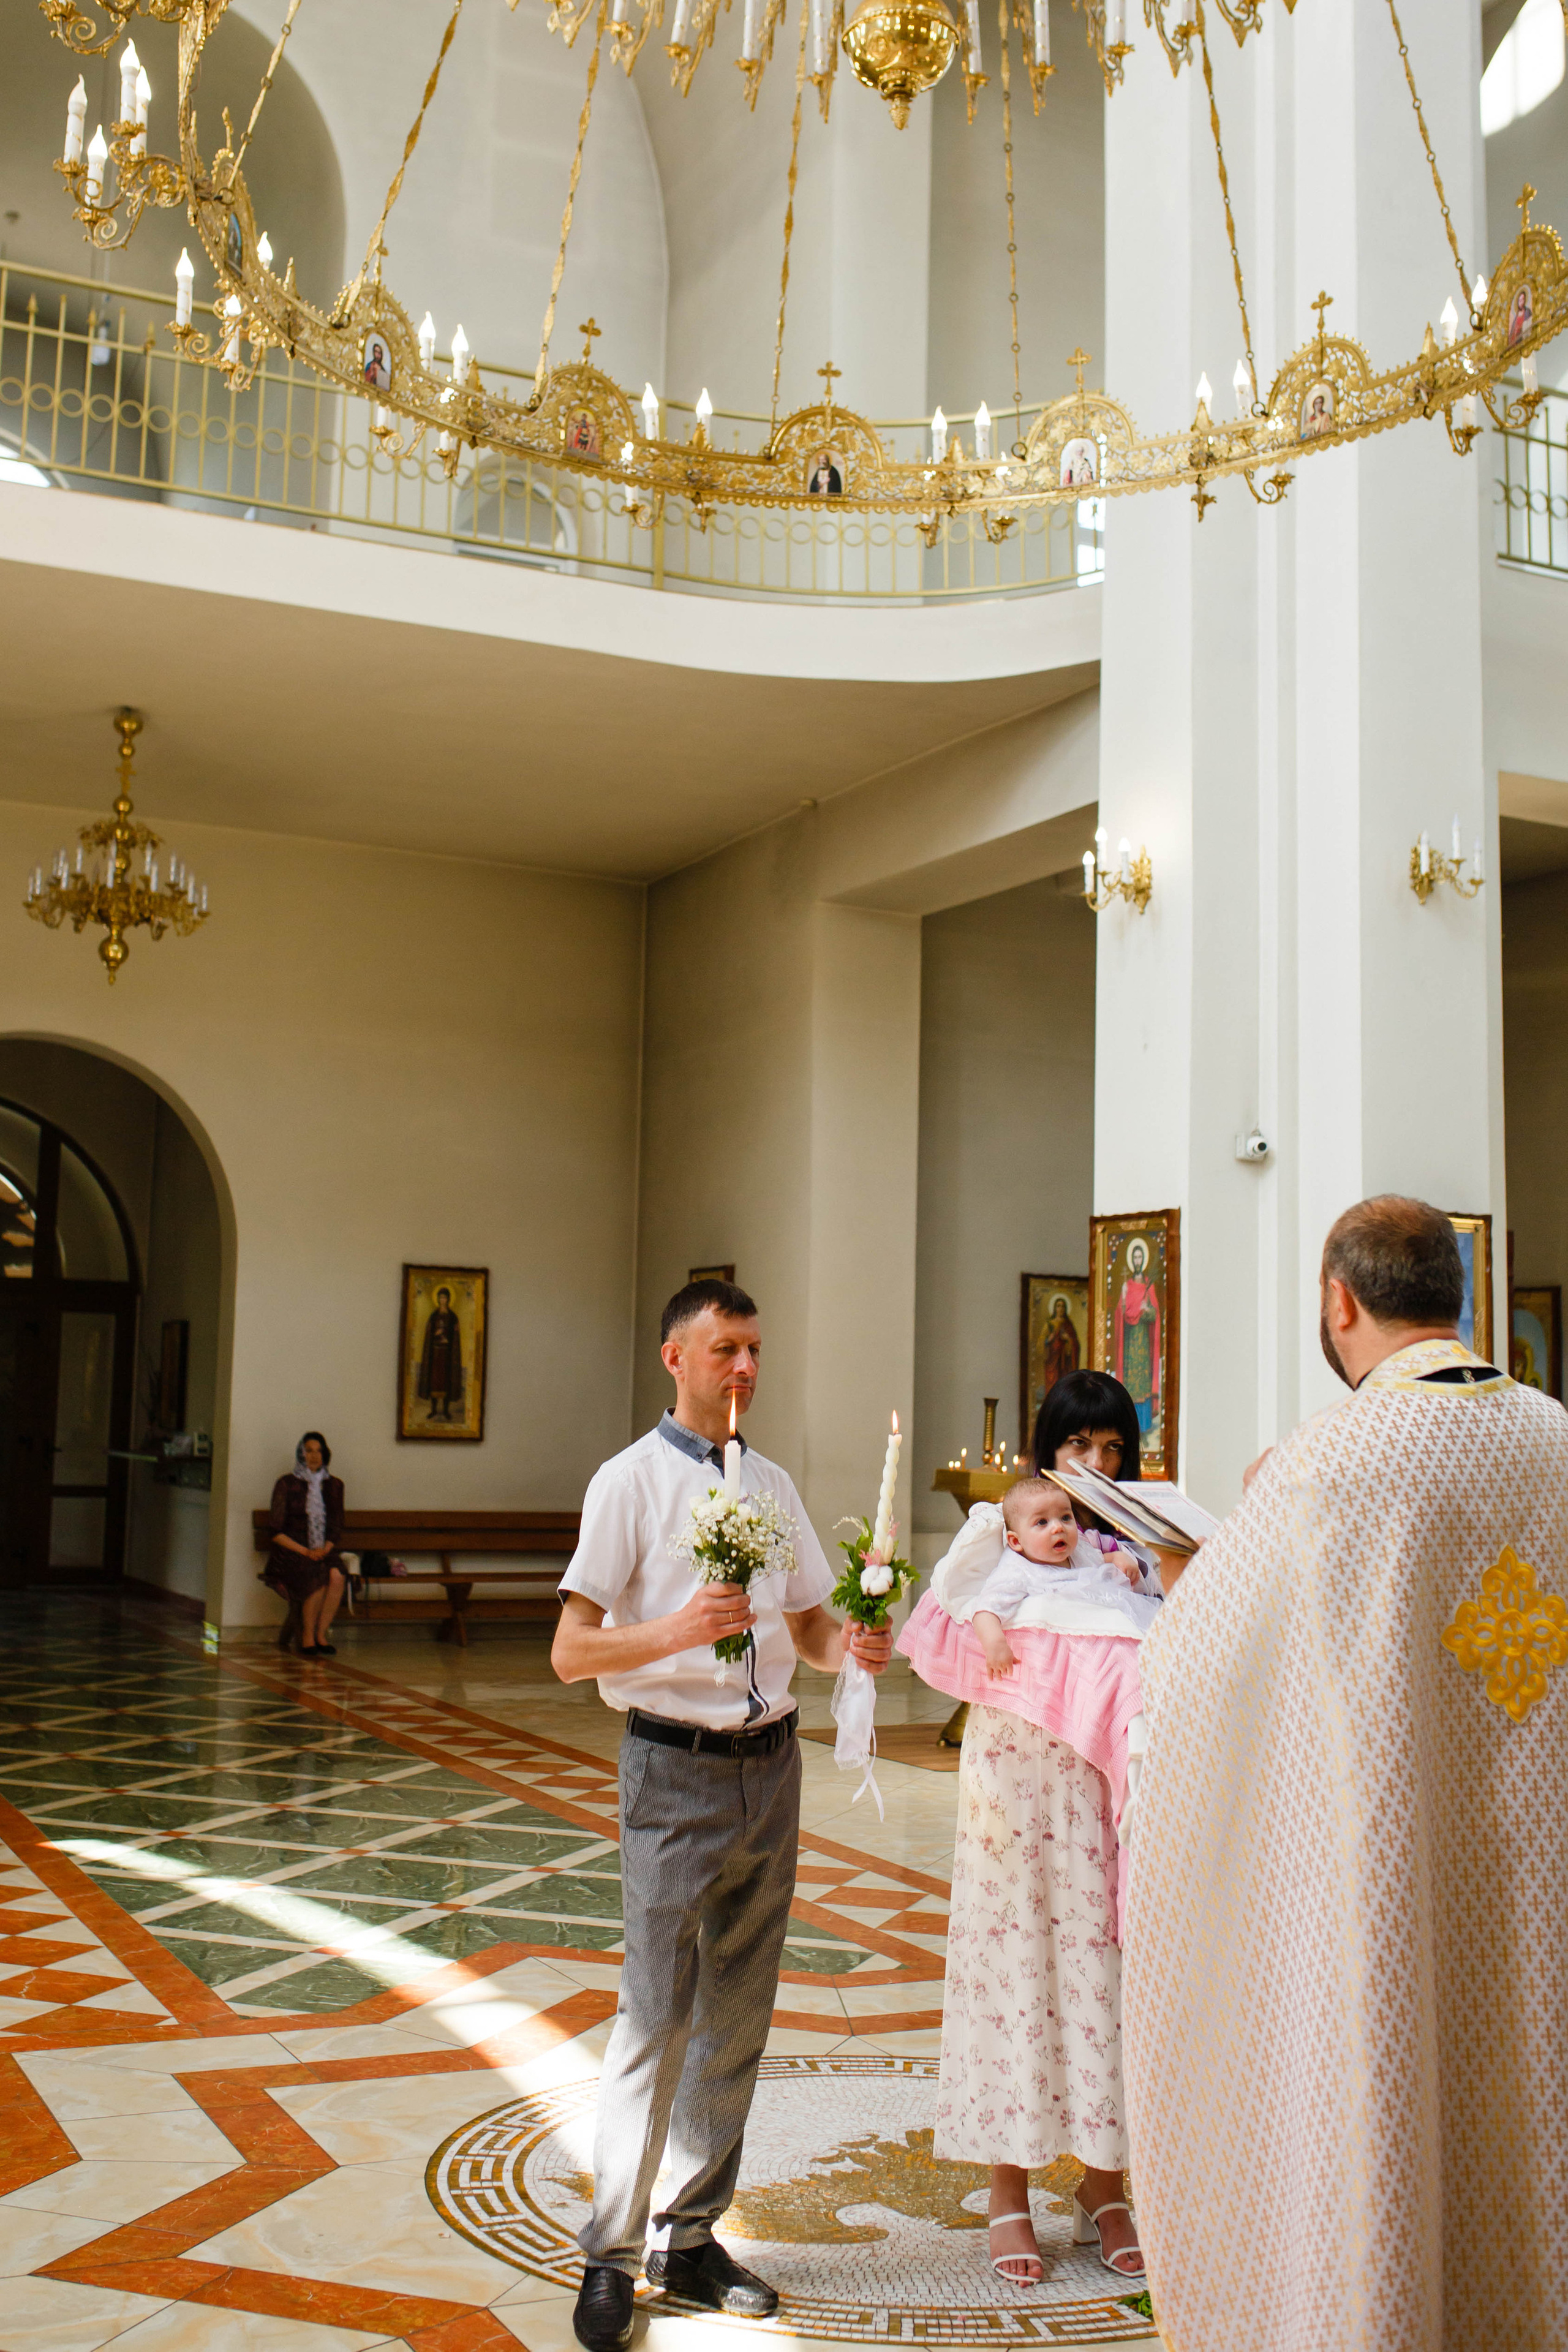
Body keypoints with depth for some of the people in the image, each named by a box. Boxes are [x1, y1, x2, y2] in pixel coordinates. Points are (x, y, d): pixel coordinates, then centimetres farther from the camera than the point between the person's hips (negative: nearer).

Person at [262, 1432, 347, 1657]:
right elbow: (276, 1532, -3)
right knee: (318, 1576, -33)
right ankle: (307, 1638, -18)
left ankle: (321, 1635, -21)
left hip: (323, 1551, 3)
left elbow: (336, 1529, 13)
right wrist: (305, 1551, -16)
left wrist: (325, 1549, -9)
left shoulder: (333, 1486, 13)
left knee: (337, 1575, -31)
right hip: (290, 1552, -3)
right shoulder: (287, 1484, 2)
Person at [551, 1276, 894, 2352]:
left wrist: (853, 1645, -6)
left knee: (738, 2019, 11)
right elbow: (572, 1650, -11)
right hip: (679, 1769, -6)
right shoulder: (632, 1481, -6)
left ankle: (692, 2236, 24)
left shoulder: (773, 1484, 12)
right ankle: (613, 2255, 7)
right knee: (658, 2019, -7)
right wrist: (676, 1629, -27)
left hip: (771, 1764, 6)